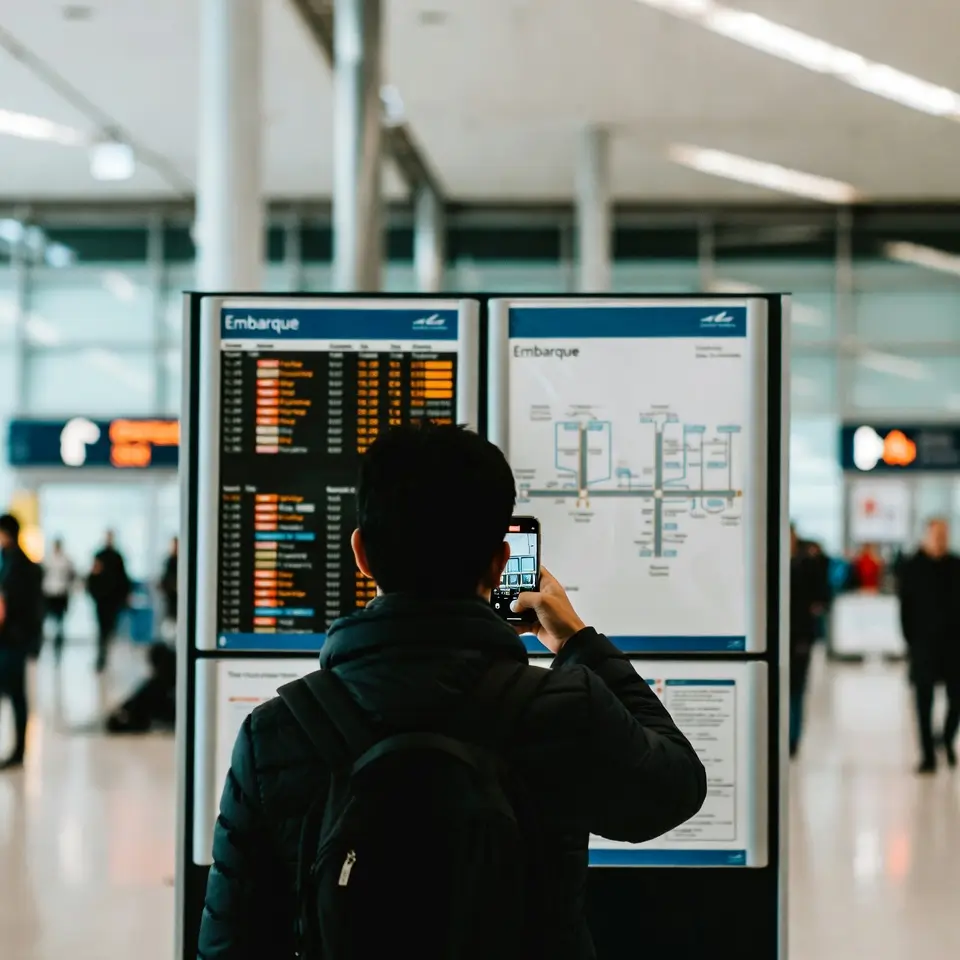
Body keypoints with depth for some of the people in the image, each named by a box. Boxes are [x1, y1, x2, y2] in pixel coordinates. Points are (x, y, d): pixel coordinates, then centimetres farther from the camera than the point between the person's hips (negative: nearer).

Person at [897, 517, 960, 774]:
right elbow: (906, 608, 1)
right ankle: (928, 755, 6)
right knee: (924, 702, 0)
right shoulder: (911, 568, 1)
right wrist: (910, 641, -4)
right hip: (924, 643, -2)